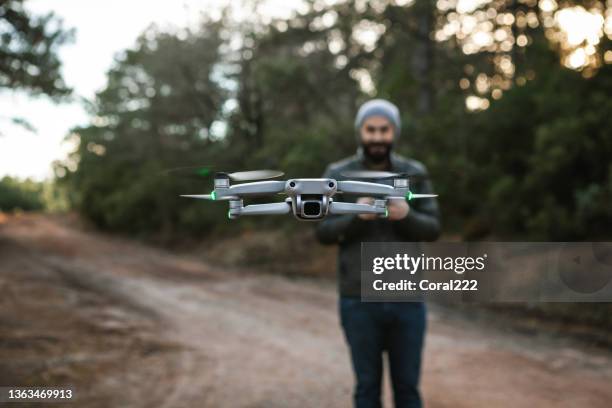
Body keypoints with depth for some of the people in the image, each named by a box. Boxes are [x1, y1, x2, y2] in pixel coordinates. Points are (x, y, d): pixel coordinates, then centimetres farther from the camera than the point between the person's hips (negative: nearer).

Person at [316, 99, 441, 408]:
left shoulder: (415, 173, 4)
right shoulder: (337, 175, 0)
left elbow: (432, 229, -2)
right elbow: (324, 232, -4)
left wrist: (406, 216, -23)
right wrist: (357, 216, -23)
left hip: (407, 299, 1)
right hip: (359, 301, -1)